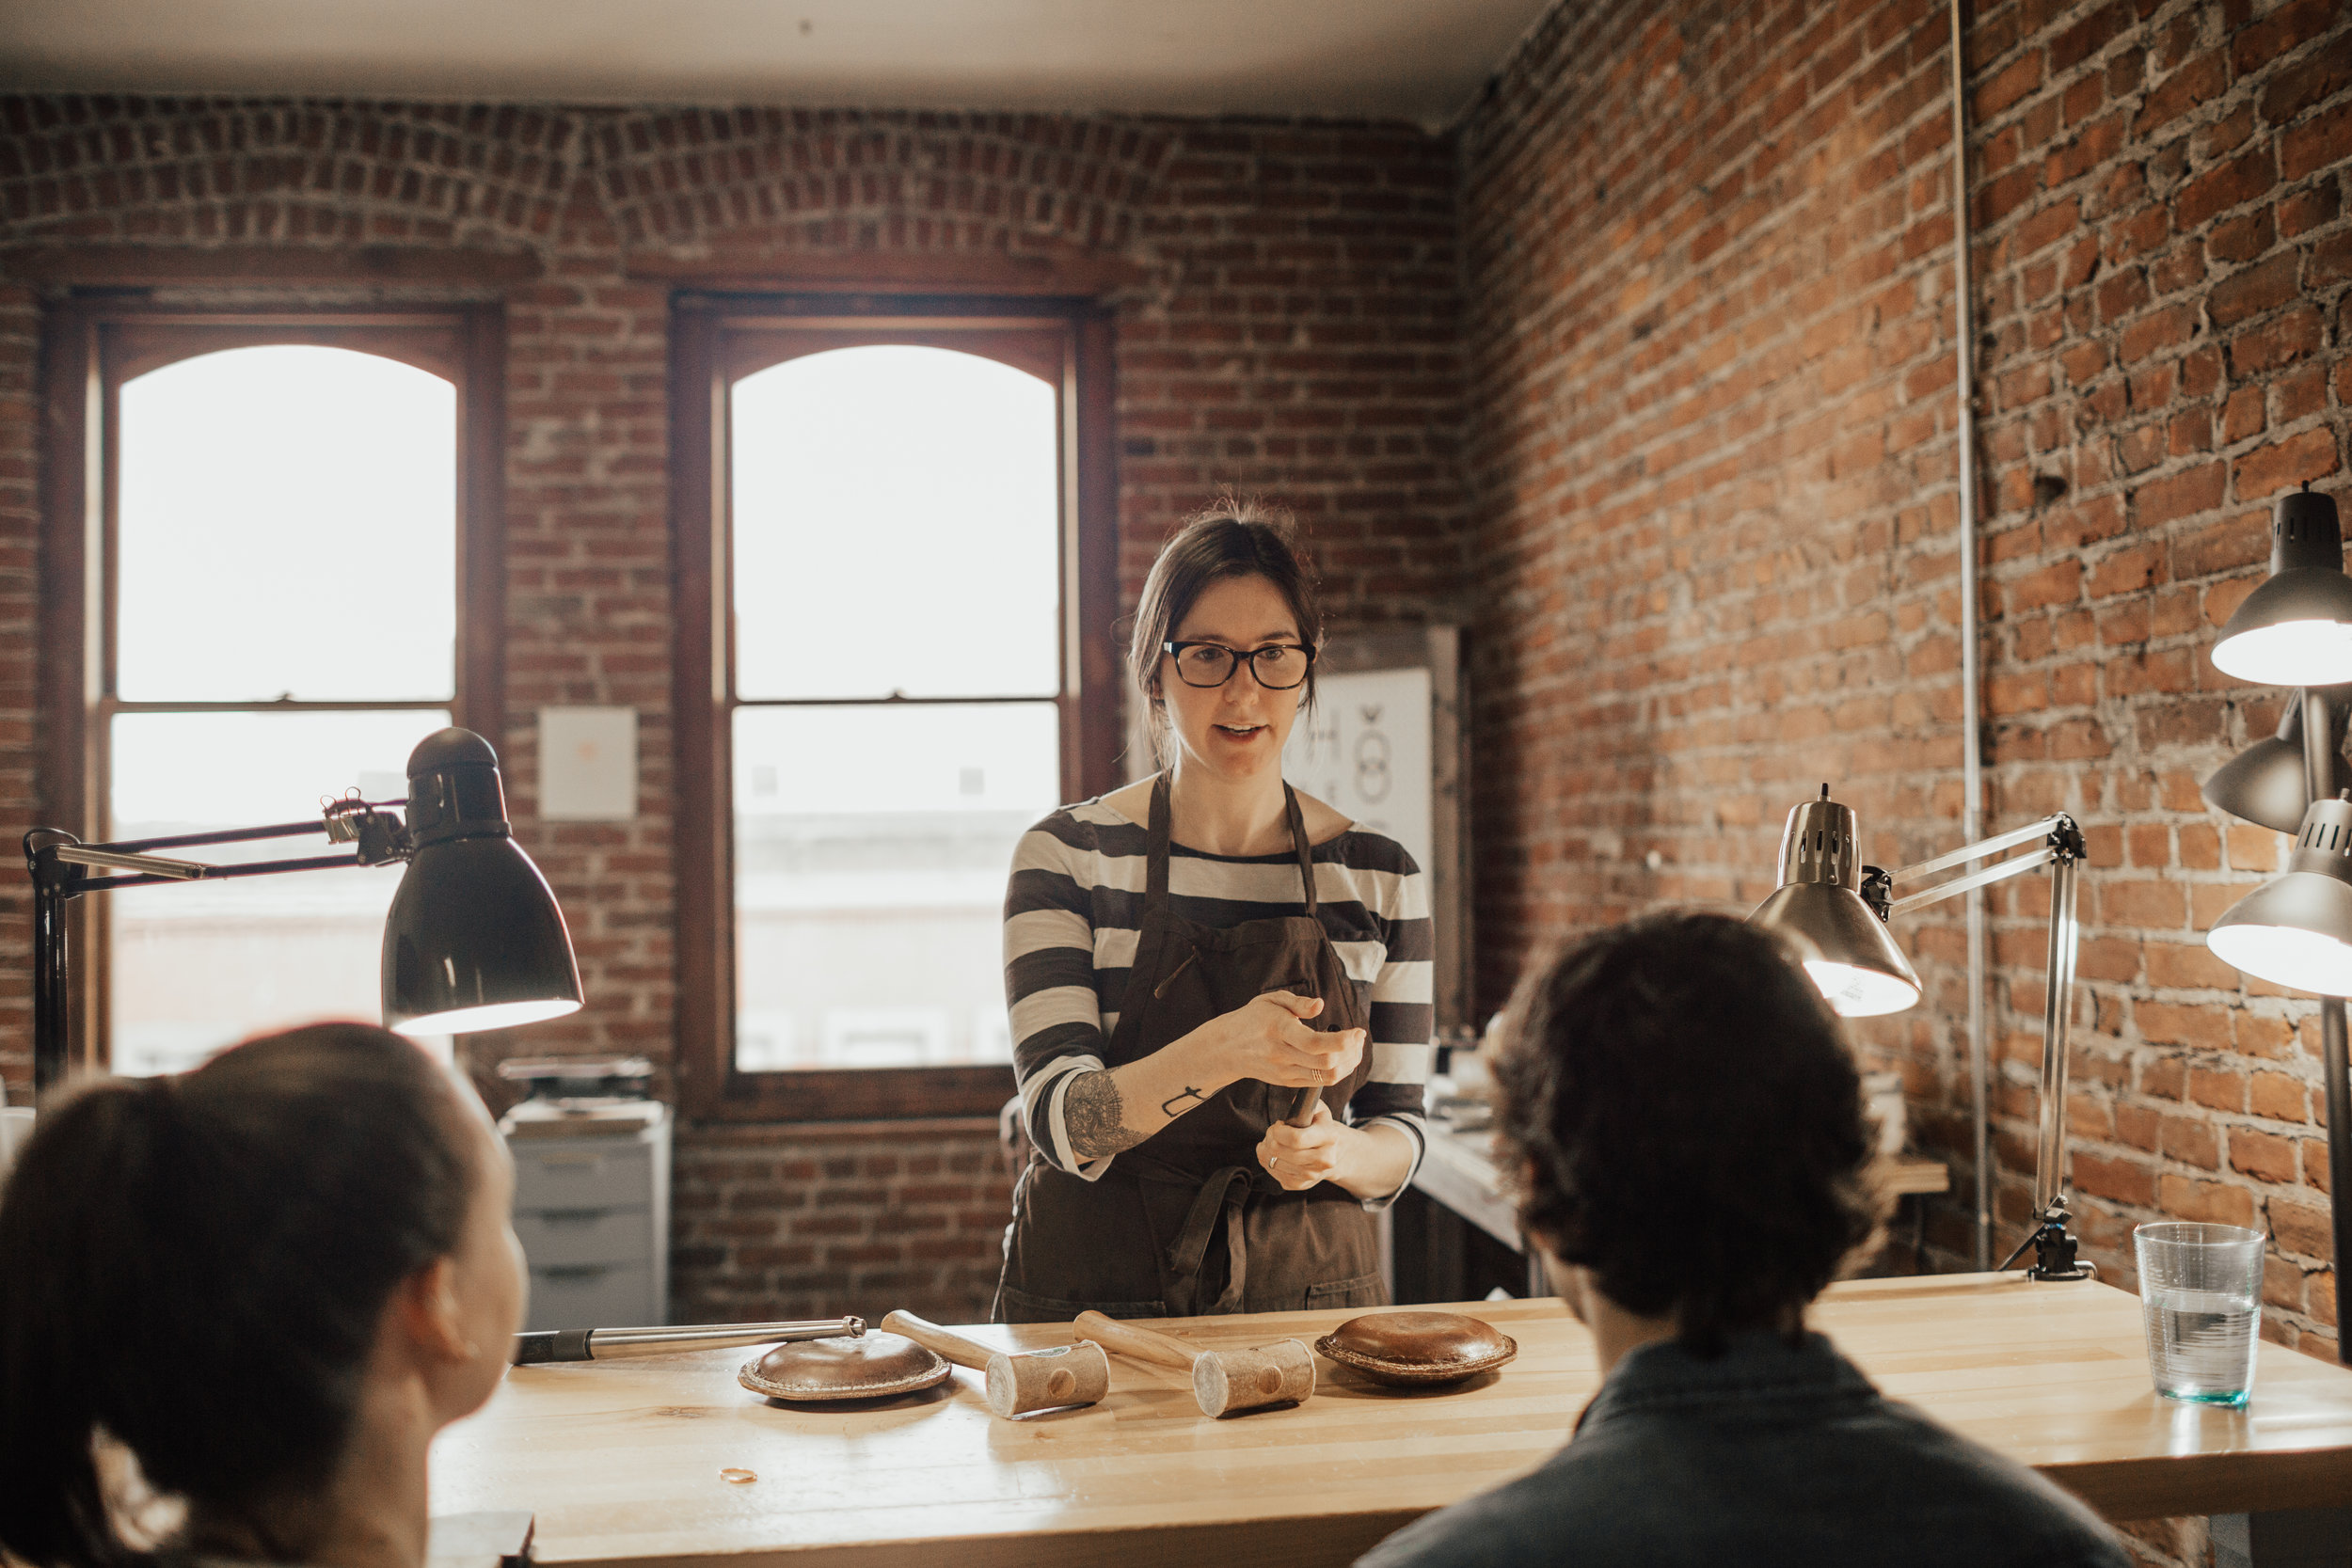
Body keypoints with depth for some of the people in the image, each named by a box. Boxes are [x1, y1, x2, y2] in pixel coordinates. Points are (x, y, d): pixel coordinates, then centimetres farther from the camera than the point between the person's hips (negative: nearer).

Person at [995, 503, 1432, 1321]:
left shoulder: (1377, 875, 3)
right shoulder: (1067, 855, -3)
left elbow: (1399, 1139, 7)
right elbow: (1060, 1124, -12)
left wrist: (1335, 1152, -15)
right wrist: (1219, 1053, -29)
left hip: (1309, 1285, 2)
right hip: (1100, 1296, -1)